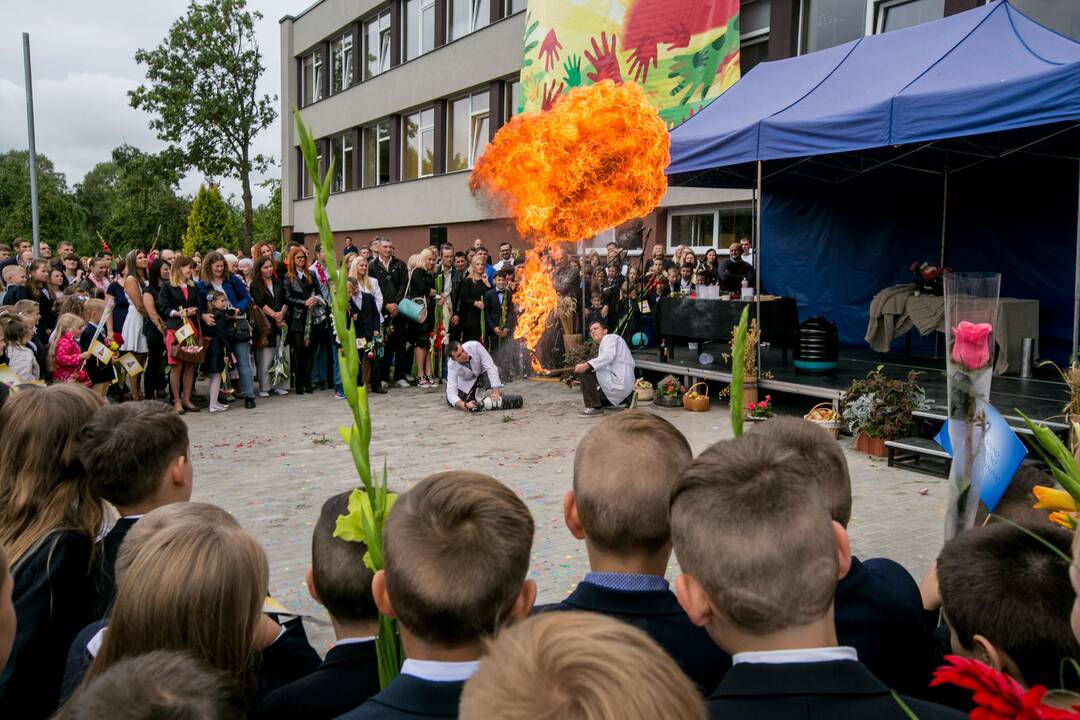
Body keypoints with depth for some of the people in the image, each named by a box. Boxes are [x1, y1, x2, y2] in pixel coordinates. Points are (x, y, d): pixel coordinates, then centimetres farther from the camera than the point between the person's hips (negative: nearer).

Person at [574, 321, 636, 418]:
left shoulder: (609, 338, 0)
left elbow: (608, 356, -21)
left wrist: (587, 365, -34)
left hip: (619, 380, -11)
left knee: (585, 371, -17)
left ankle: (594, 407, -14)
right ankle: (627, 397, 17)